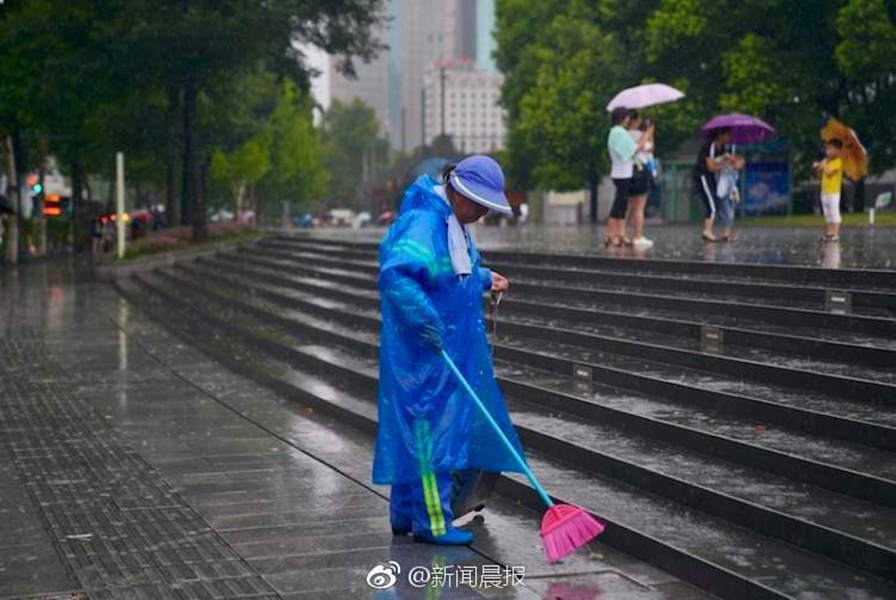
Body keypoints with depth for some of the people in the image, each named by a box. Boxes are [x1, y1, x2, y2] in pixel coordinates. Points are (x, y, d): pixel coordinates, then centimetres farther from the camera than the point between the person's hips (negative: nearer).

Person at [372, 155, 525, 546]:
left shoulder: (453, 224, 12)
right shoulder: (422, 224, -20)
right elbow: (396, 274, -34)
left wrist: (485, 279, 12)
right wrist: (428, 323, -33)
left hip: (450, 351, 10)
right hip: (423, 352, -10)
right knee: (430, 428, -4)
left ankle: (407, 514, 25)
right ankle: (431, 521, 3)